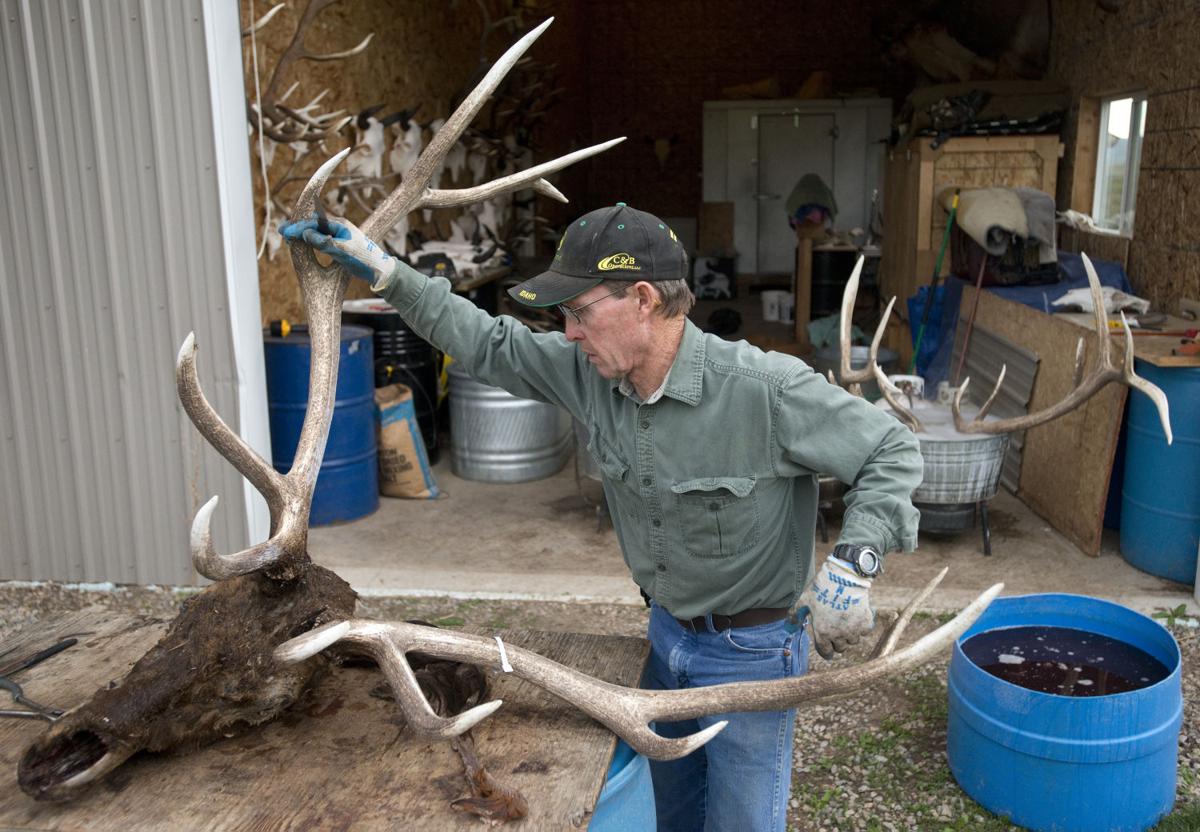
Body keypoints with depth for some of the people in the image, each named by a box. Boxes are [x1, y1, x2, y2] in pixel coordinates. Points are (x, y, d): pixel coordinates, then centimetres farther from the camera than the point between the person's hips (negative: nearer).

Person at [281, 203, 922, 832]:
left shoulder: (767, 388, -28)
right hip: (667, 634, 6)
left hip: (750, 649, -6)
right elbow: (491, 345, 2)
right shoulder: (592, 371, -10)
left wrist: (852, 562, -31)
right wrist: (386, 273, -1)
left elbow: (892, 451, -19)